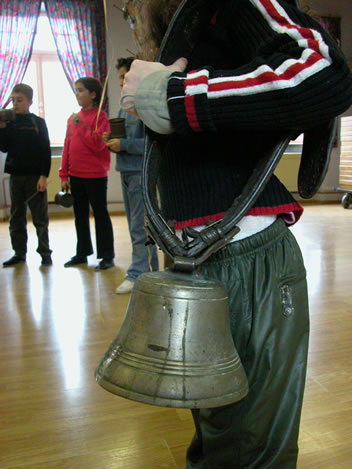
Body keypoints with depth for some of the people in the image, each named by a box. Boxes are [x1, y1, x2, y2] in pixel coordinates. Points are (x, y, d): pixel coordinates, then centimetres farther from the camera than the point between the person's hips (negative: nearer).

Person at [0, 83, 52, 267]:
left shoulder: (38, 123, -2)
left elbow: (46, 151, -5)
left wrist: (44, 176, -12)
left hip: (35, 176, -4)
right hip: (15, 176, 4)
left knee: (40, 217, 2)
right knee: (16, 217, 9)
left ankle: (44, 252, 11)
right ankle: (19, 252, 17)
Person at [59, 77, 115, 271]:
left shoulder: (100, 117, -7)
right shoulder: (73, 118, 10)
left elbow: (97, 144, -19)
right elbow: (67, 148, 11)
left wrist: (80, 125, -20)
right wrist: (64, 175, 7)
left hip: (95, 176, -7)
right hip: (76, 176, 7)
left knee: (100, 214, 1)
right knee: (80, 216, 14)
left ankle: (107, 256, 10)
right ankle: (82, 253, 27)